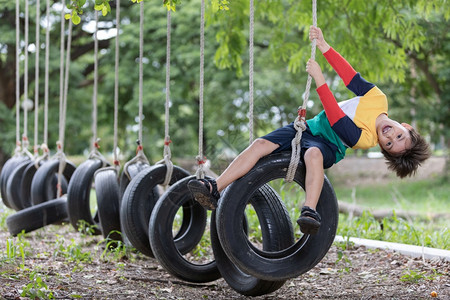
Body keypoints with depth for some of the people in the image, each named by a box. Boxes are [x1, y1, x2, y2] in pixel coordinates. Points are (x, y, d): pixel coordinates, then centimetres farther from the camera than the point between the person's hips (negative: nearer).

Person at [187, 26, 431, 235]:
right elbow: (351, 77, -4)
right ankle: (214, 190, -20)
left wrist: (320, 81, -31)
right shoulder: (378, 99, -6)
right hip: (309, 128, 6)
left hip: (326, 145, -6)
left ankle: (310, 211, -49)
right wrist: (324, 47, -12)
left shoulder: (366, 140, -21)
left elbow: (337, 120, -28)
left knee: (313, 155, -44)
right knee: (261, 144, -15)